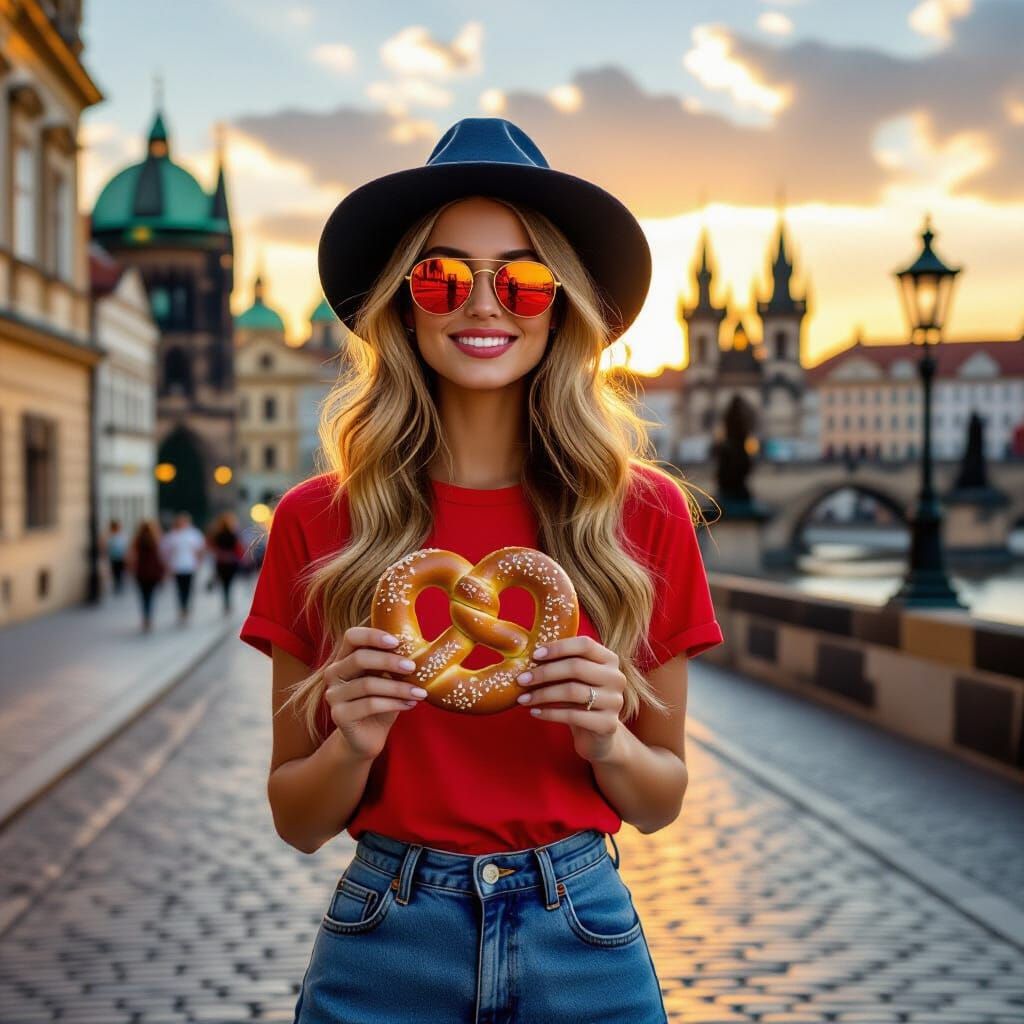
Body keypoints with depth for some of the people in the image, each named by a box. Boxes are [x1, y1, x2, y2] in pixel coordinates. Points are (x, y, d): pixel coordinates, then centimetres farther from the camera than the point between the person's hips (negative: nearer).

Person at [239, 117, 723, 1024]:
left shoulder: (646, 513, -5)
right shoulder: (318, 519, -6)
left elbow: (662, 800, 4)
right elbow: (297, 821, 1)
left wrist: (608, 740, -16)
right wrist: (352, 746, -18)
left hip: (581, 944, 1)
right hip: (383, 947, 0)